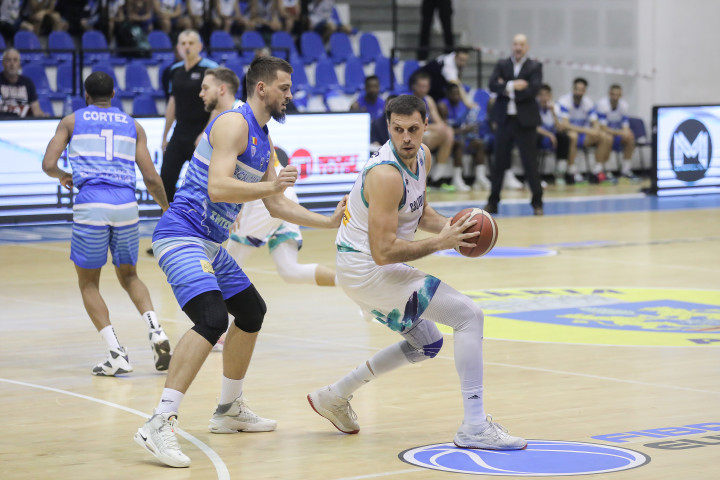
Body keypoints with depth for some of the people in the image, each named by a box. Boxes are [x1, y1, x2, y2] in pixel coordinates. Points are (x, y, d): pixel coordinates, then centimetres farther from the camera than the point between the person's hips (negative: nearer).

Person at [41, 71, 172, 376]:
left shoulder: (71, 121, 13)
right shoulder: (132, 125, 17)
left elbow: (48, 164, 3)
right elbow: (151, 178, 11)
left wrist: (63, 177, 25)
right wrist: (169, 211, 26)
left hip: (91, 203, -2)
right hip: (126, 203, 2)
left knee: (88, 283, 12)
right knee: (128, 276, 22)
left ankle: (116, 354, -3)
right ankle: (156, 331, -4)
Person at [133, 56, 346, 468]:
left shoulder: (264, 140, 17)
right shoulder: (234, 124, -13)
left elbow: (276, 205, 24)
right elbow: (218, 187, -26)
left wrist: (329, 222, 20)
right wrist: (272, 186, -28)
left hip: (210, 244, 11)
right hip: (181, 235, -11)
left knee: (252, 311, 22)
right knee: (212, 319, -27)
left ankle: (230, 410, 36)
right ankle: (160, 424, -31)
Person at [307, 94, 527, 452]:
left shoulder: (422, 156, 2)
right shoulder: (386, 174, -27)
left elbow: (419, 212, 18)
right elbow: (383, 252, -30)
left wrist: (449, 228, -1)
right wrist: (439, 242, -25)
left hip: (369, 266, 10)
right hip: (365, 267, -10)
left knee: (427, 343, 26)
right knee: (469, 315, -15)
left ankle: (334, 396, 29)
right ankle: (474, 427, -17)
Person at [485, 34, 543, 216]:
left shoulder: (535, 67, 1)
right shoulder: (502, 64, 8)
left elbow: (533, 90, -13)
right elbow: (493, 85, -6)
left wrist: (506, 89, -11)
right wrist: (512, 86, -20)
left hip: (525, 120, -2)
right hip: (505, 119, 2)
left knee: (530, 163, 0)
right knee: (499, 161, 5)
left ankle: (537, 202, 9)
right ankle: (493, 202, 12)